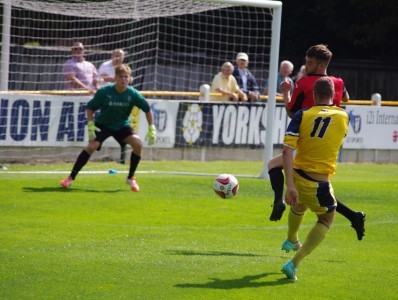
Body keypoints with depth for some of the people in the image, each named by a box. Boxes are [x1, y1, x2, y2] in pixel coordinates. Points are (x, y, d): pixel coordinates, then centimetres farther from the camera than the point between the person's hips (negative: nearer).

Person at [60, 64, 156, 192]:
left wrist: (151, 129, -7)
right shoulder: (104, 92, -20)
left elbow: (147, 109, -3)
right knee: (92, 146, -23)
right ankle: (71, 178, -12)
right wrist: (90, 125, -19)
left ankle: (131, 178, -2)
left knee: (138, 143, -21)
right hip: (102, 124, -2)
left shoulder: (133, 94, -16)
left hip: (122, 125, 2)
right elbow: (90, 108, -8)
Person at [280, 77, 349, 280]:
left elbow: (287, 150, -15)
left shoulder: (302, 115, -5)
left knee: (298, 206, 35)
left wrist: (290, 185, -17)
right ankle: (294, 263, 6)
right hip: (319, 183, -3)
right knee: (326, 220, 21)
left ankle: (291, 240, 65)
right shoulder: (343, 117, -3)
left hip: (297, 176, 3)